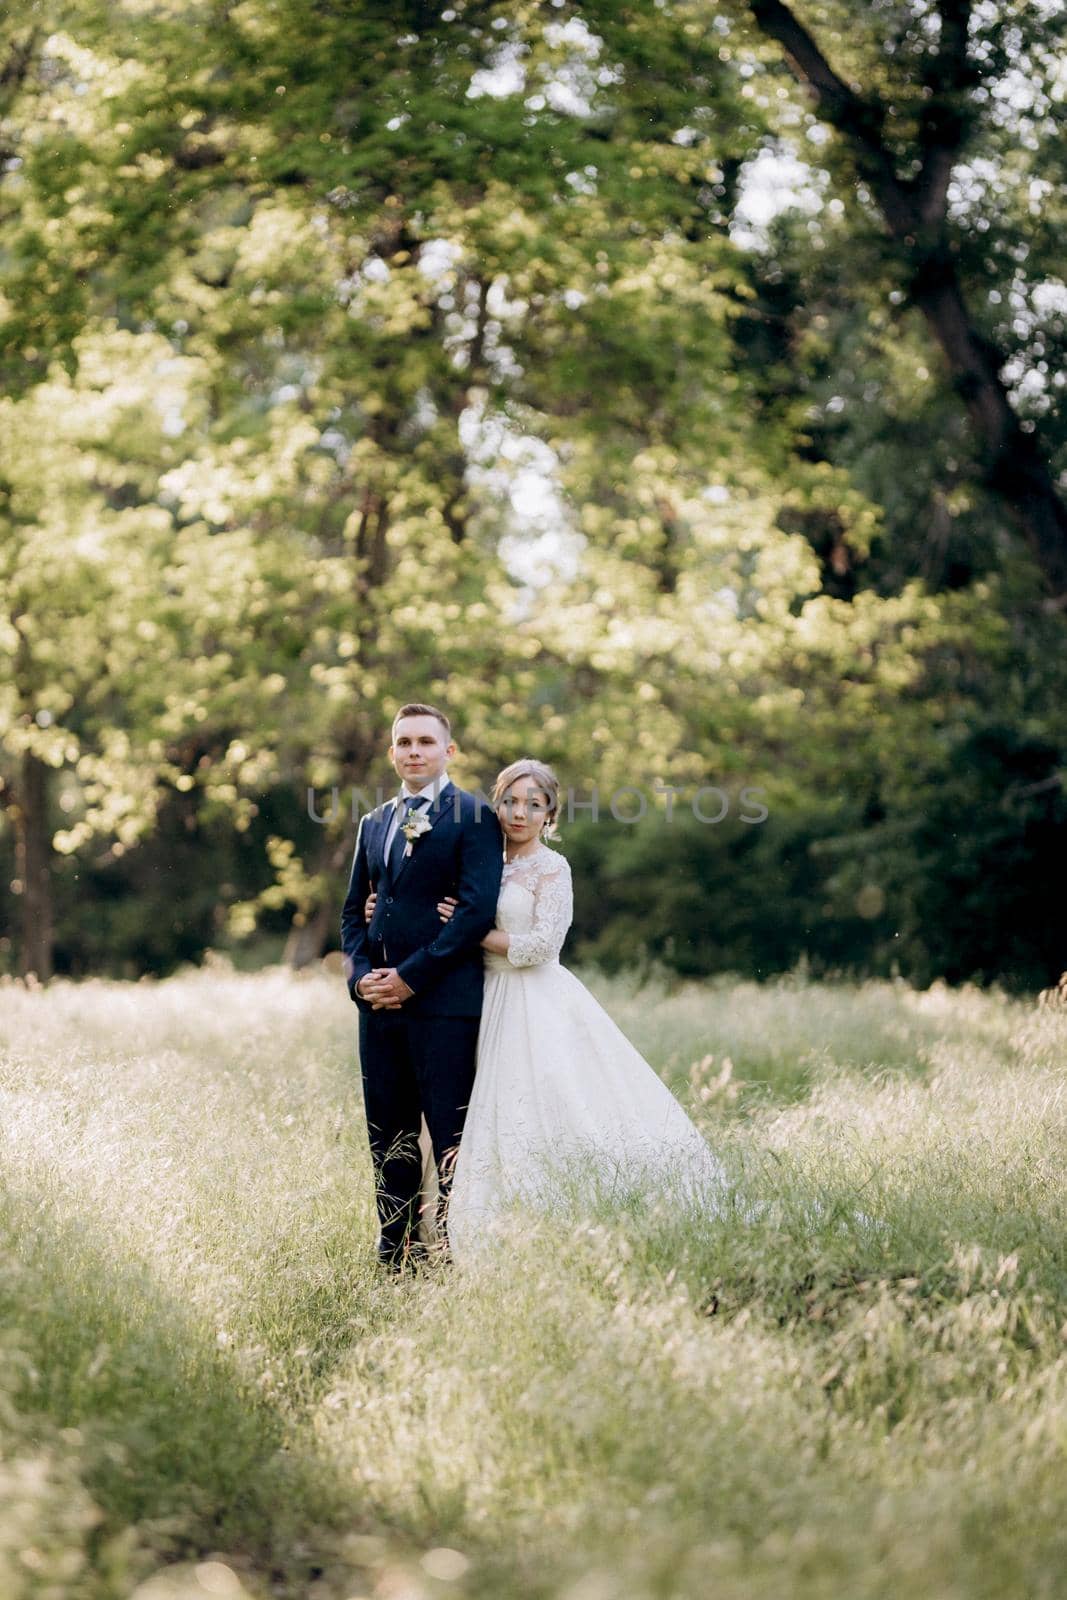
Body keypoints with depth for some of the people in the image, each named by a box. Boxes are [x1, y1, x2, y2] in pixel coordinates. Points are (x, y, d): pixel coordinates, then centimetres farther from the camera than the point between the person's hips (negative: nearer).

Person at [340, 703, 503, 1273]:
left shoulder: (473, 818, -3)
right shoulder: (373, 824, 18)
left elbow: (478, 909, -12)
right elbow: (353, 910, 19)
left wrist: (410, 976, -14)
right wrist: (360, 974, 0)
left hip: (443, 1002, -6)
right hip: (378, 1004, 6)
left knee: (451, 1141, -4)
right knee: (389, 1143, 9)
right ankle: (395, 1264, 15)